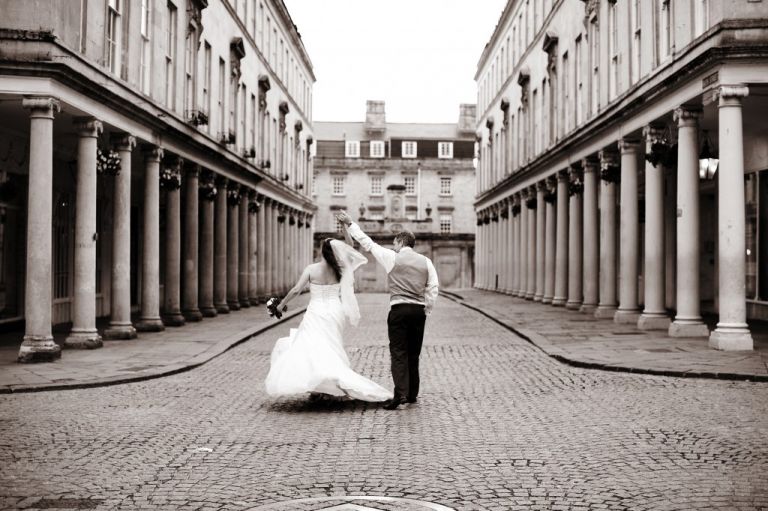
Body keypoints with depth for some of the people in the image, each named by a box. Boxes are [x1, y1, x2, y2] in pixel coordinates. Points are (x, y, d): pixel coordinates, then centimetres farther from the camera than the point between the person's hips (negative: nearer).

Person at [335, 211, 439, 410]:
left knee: (398, 353, -4)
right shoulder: (425, 261, 8)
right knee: (413, 354, 13)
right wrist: (426, 311, 10)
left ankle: (400, 393, -17)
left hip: (399, 310, -4)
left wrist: (350, 224, 13)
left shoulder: (392, 258, -1)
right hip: (419, 310, 4)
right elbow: (433, 288, 3)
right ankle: (412, 394, 19)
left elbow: (368, 243, 5)